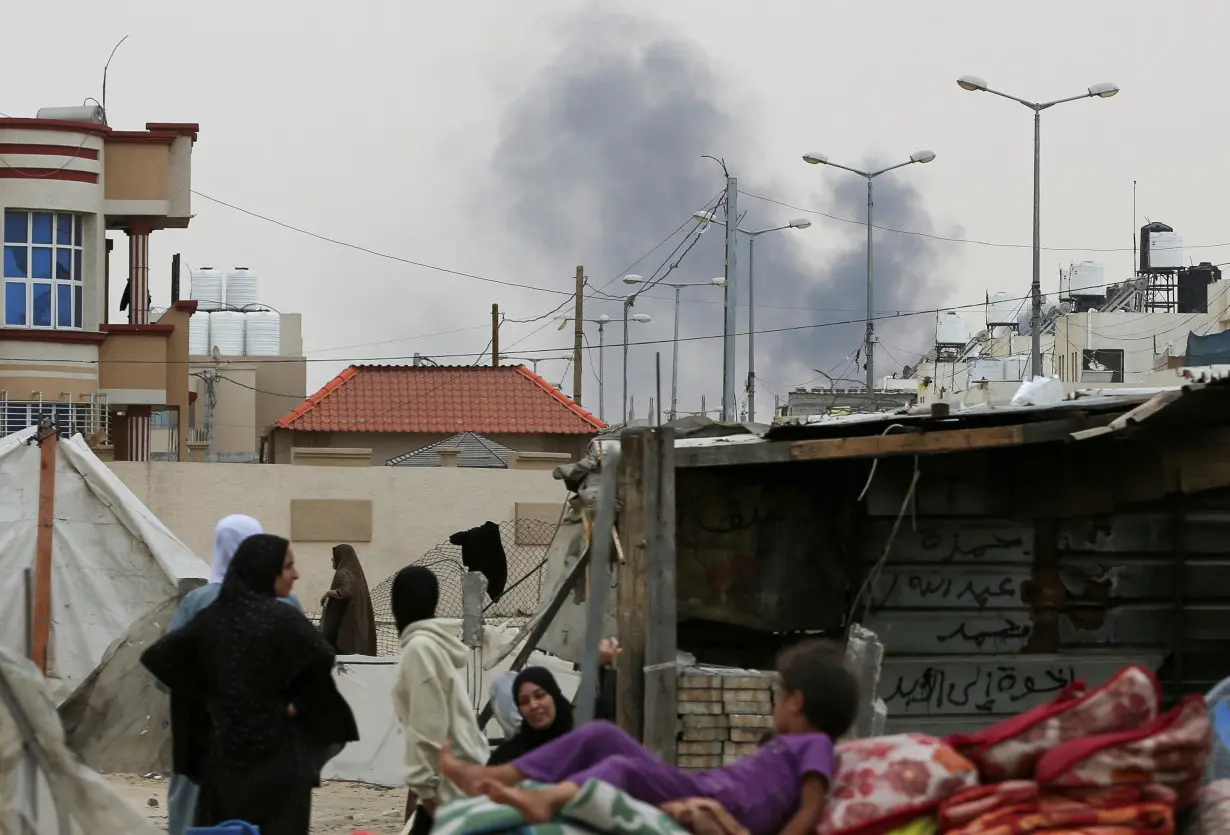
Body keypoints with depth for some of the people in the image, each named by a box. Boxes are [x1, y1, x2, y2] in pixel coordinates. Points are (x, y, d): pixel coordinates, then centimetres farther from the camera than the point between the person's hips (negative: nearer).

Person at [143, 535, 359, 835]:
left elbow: (159, 656, 4)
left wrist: (204, 699, 5)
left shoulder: (213, 618, 5)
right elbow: (321, 660, -28)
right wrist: (299, 705, -12)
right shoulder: (282, 618, -13)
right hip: (276, 752, -5)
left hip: (223, 749, 5)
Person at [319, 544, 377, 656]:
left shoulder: (342, 573, -12)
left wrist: (328, 593, -14)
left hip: (343, 623, -9)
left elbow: (346, 591, -29)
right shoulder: (356, 573, 14)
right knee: (353, 650, 8)